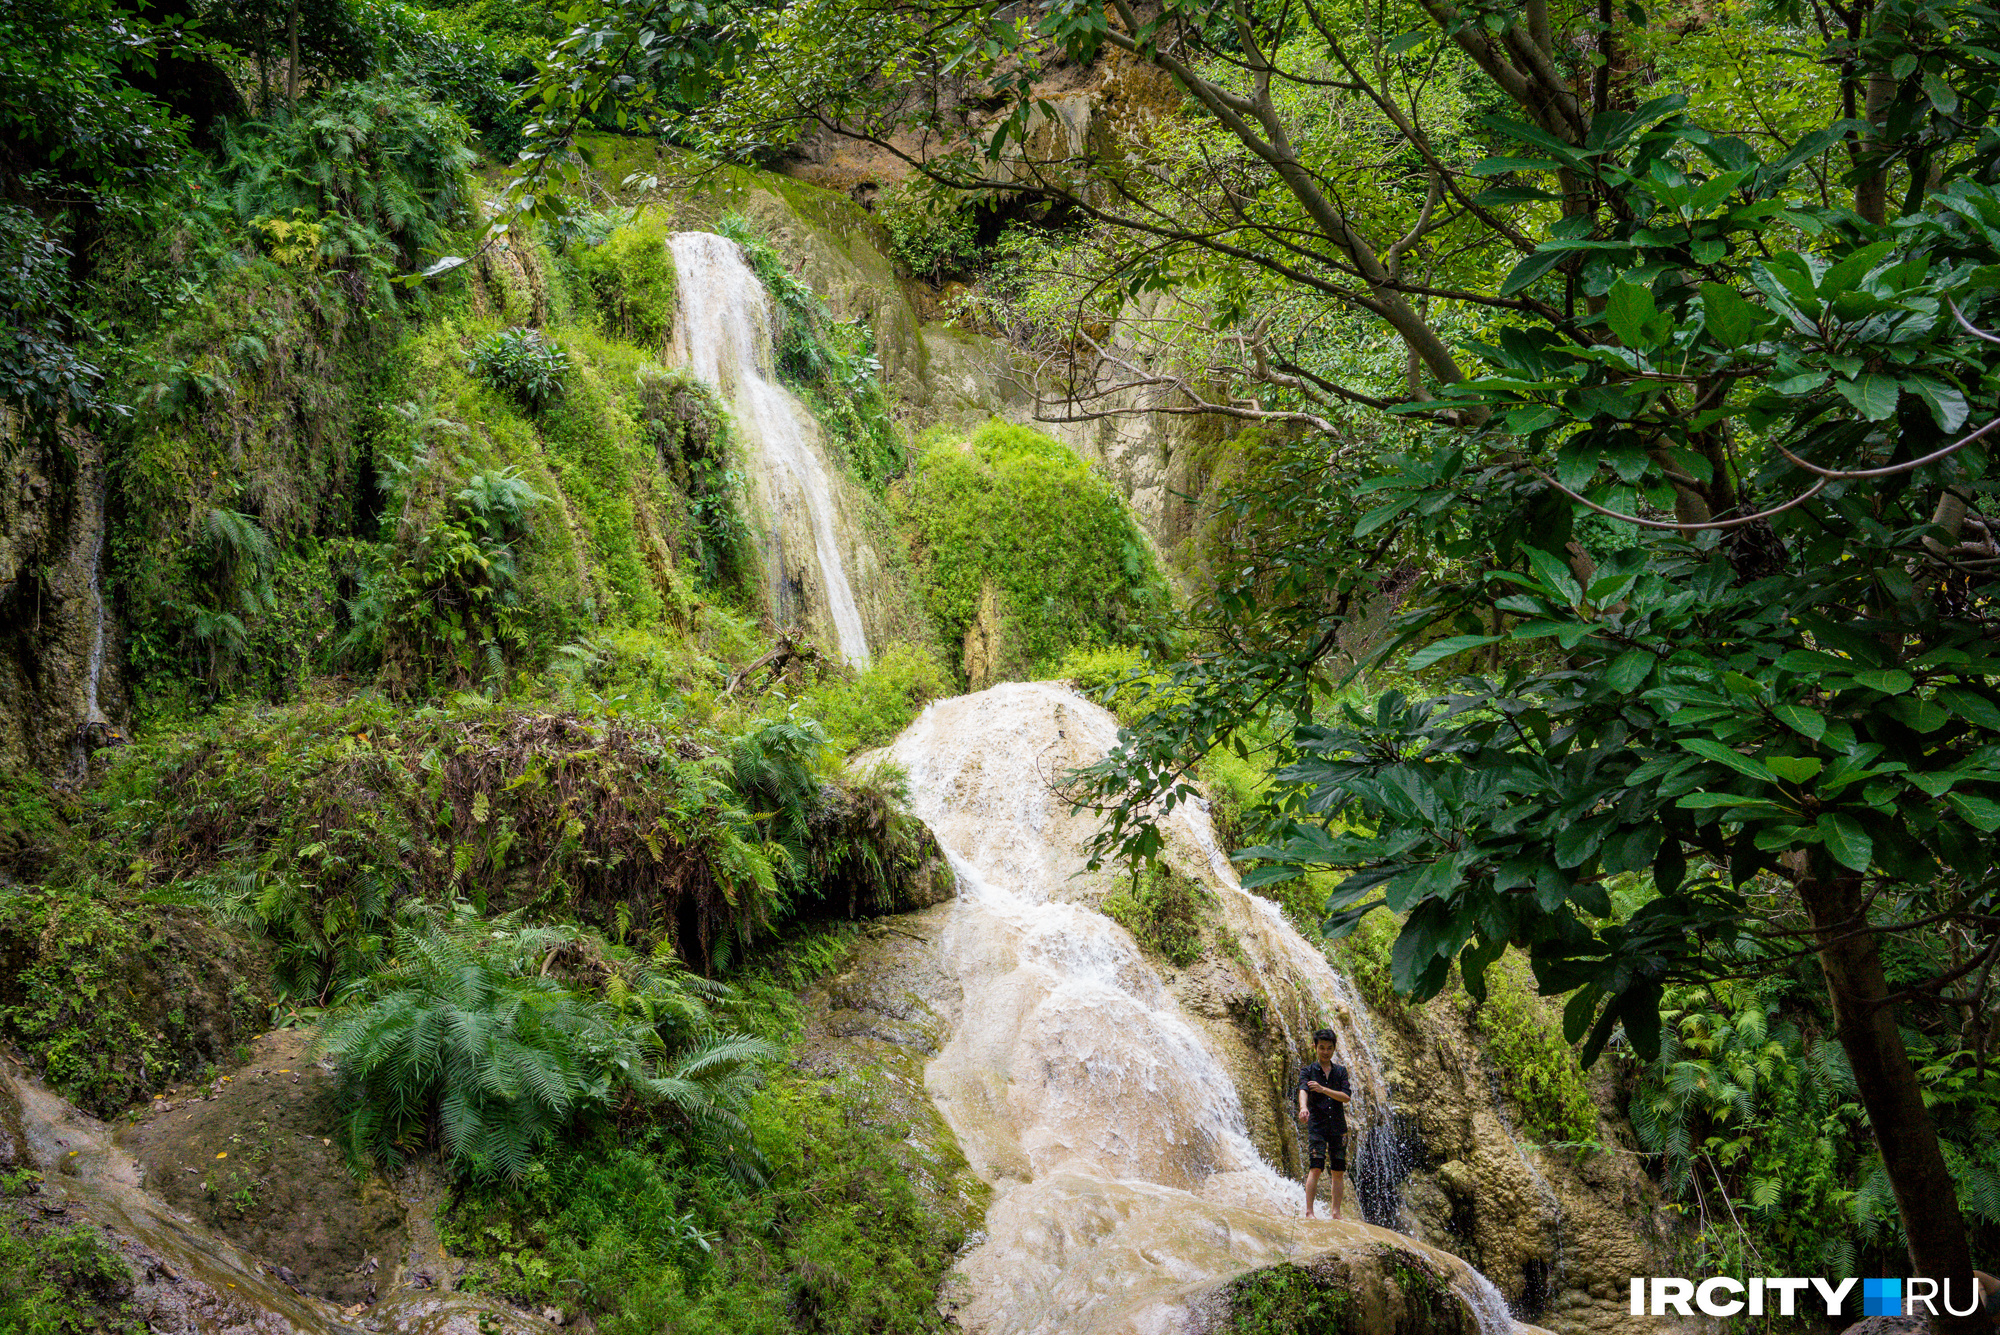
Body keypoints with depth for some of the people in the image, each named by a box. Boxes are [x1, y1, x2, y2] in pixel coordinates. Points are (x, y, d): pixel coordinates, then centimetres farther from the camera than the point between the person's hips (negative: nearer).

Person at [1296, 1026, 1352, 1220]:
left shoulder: (1340, 1071, 12)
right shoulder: (1307, 1071, 4)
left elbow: (1346, 1097, -1)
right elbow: (1303, 1090, -16)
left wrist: (1323, 1089, -16)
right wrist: (1303, 1107, -38)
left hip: (1338, 1126, 3)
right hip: (1316, 1126, -3)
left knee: (1338, 1171, 3)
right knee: (1315, 1168, -13)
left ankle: (1336, 1212, 10)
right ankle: (1309, 1212, -13)